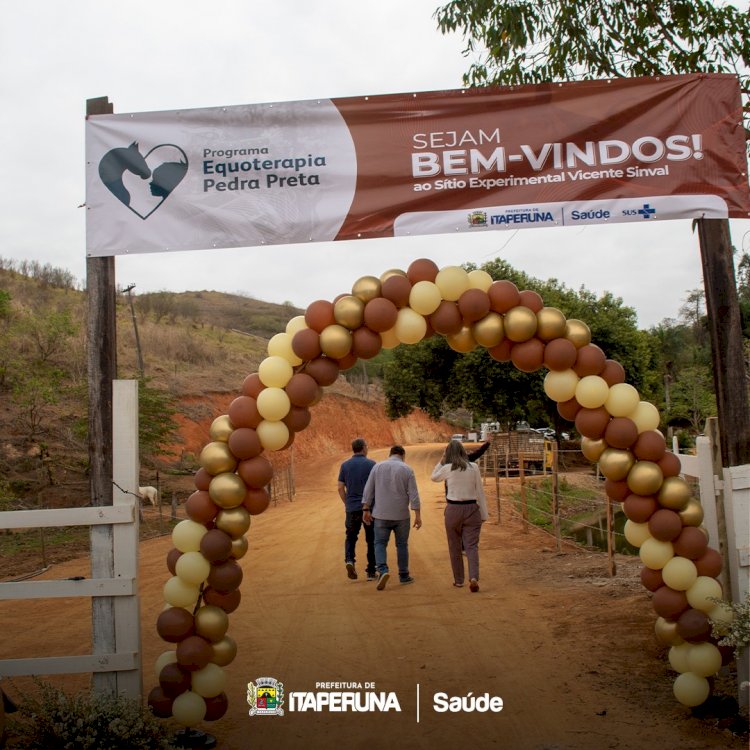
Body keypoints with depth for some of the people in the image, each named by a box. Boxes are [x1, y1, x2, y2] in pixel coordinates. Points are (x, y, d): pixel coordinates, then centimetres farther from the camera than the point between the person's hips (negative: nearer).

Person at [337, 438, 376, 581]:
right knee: (371, 540, 9)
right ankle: (371, 572, 10)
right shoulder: (371, 464, -4)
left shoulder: (345, 465, 3)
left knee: (351, 537, 15)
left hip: (352, 508, 2)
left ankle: (349, 560, -10)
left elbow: (340, 488, 2)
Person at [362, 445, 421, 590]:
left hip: (381, 514, 0)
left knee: (380, 543, 5)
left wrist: (366, 509, 5)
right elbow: (413, 494, -7)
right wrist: (418, 515, -6)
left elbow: (368, 490, 0)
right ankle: (404, 575, 19)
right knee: (402, 545, 13)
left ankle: (383, 570, -16)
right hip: (401, 515, 0)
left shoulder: (378, 467, 2)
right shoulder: (407, 469, -2)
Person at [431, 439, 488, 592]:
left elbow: (433, 477, 15)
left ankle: (458, 580, 21)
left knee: (455, 546, 14)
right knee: (472, 546, 1)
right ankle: (474, 577, -18)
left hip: (453, 509, -1)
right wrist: (483, 514, 7)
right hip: (472, 509, 1)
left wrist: (442, 461, 12)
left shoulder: (447, 468, -6)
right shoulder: (474, 467, -3)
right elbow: (480, 492, 1)